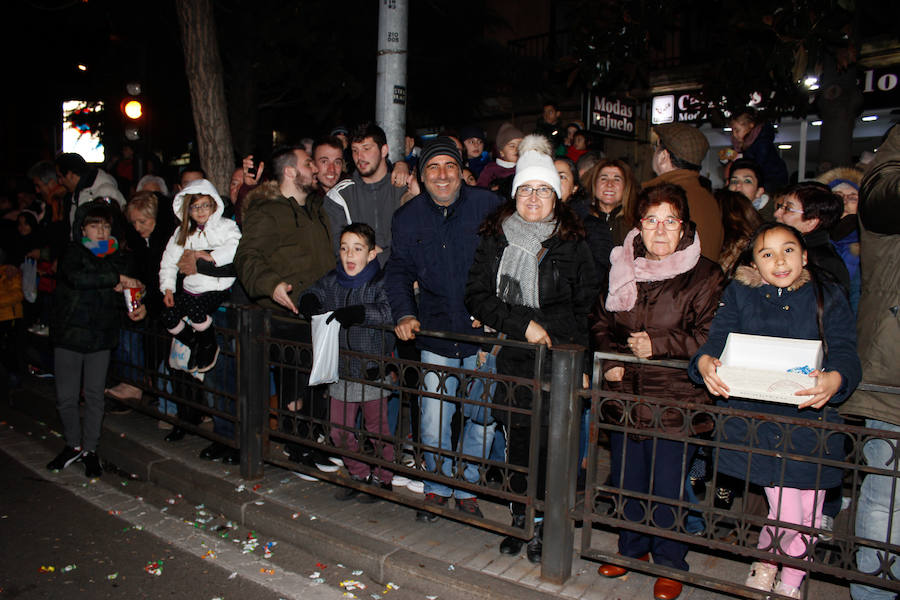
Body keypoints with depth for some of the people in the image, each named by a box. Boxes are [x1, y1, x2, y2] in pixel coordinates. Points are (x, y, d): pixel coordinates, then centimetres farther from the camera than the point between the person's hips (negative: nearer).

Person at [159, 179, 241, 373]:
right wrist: (167, 288, 5)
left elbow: (236, 245, -19)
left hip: (216, 288, -5)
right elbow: (169, 260, 14)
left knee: (195, 310, -28)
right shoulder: (182, 232, 17)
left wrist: (212, 256, -23)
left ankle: (210, 346, 2)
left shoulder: (225, 226, 1)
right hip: (190, 288, 6)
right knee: (168, 315, -10)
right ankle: (194, 345, 17)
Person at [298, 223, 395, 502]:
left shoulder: (380, 282, -11)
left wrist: (352, 313, -37)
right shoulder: (332, 281, 5)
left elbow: (387, 309, -26)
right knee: (340, 431, 14)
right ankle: (360, 475, 34)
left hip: (373, 371, -5)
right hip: (341, 371, 5)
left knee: (377, 430, 8)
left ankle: (382, 479, 30)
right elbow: (313, 294, 15)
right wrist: (310, 303, -9)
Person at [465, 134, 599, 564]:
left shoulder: (572, 243, 3)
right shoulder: (495, 239, 7)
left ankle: (542, 526, 19)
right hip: (509, 359, 2)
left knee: (549, 443, 1)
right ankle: (519, 519, 26)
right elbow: (477, 297, 1)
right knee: (516, 439, 8)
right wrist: (522, 325, -11)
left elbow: (586, 308, 5)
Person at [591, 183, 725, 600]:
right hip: (625, 394, 5)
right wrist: (610, 359, 1)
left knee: (667, 487, 3)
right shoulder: (622, 269, 8)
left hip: (675, 400, -4)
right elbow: (600, 322, 16)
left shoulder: (704, 276, -6)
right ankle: (633, 549, 39)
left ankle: (670, 564, 27)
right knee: (626, 479, 16)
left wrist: (659, 346, -16)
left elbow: (710, 337, -11)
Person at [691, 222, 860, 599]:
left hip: (810, 416, 1)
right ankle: (764, 569, 31)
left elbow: (845, 353, -3)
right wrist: (705, 362, -25)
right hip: (753, 415, -1)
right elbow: (718, 338, -2)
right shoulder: (739, 294, 7)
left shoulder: (829, 298, 6)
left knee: (807, 514, 9)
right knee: (787, 513, -3)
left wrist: (835, 379, -26)